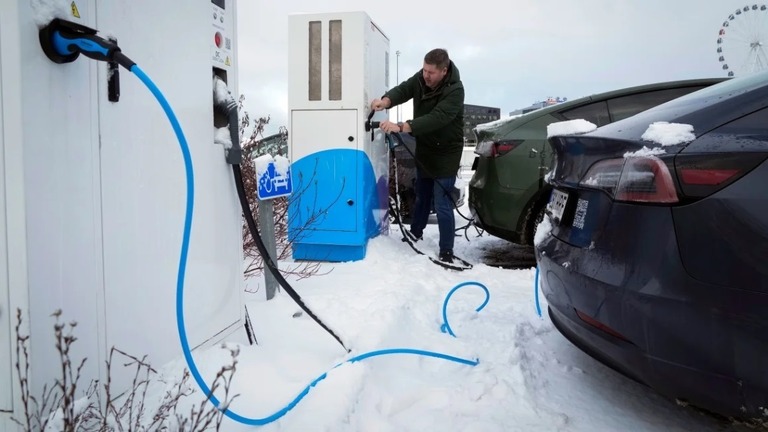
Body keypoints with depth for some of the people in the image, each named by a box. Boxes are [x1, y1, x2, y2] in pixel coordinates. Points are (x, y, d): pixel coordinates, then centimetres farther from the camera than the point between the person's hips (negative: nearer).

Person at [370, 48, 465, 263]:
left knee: (442, 205, -8)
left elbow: (436, 118, -39)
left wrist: (401, 127, -50)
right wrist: (386, 100, -35)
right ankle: (415, 233, 41)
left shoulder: (455, 90, -28)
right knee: (421, 195, 21)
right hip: (424, 149, 7)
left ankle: (446, 252, 2)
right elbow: (403, 89, -11)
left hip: (445, 153, -7)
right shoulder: (421, 78, -6)